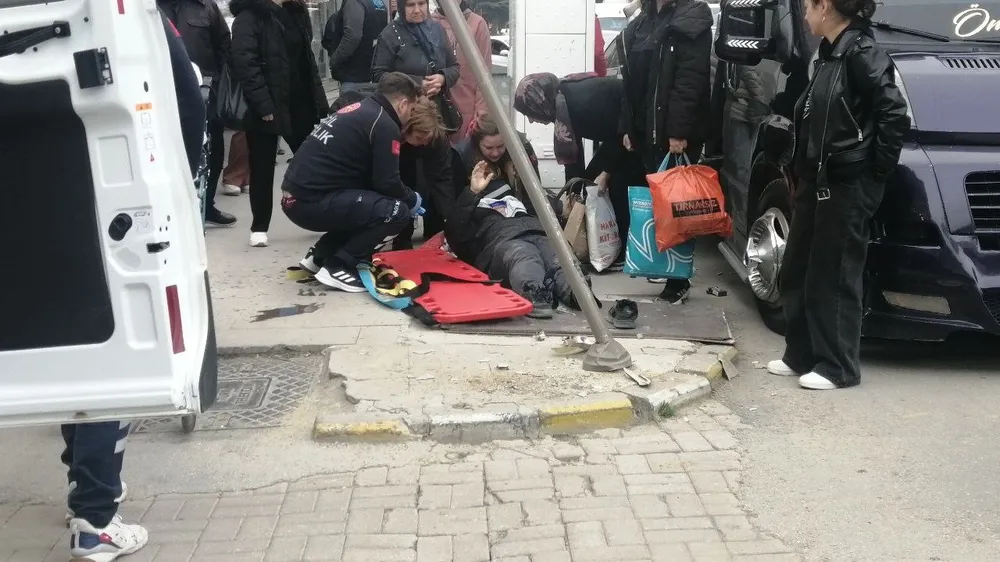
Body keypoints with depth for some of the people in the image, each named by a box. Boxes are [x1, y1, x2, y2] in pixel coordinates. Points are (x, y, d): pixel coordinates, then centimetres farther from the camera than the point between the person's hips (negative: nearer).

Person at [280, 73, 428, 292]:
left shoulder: (359, 110, 18)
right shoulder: (384, 124, -9)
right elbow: (387, 183, -10)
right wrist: (412, 199, 8)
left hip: (296, 196, 9)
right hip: (312, 202, -9)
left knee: (367, 203, 23)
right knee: (397, 211, -11)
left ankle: (320, 256, 20)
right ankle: (337, 267, -5)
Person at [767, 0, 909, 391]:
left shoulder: (862, 53, -14)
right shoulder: (831, 54, 14)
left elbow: (895, 117, -20)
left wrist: (876, 170, -14)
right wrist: (802, 174, 9)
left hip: (848, 187, -10)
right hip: (817, 183, 10)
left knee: (834, 278, -2)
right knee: (797, 273, 14)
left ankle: (838, 367, 10)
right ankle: (801, 356, 25)